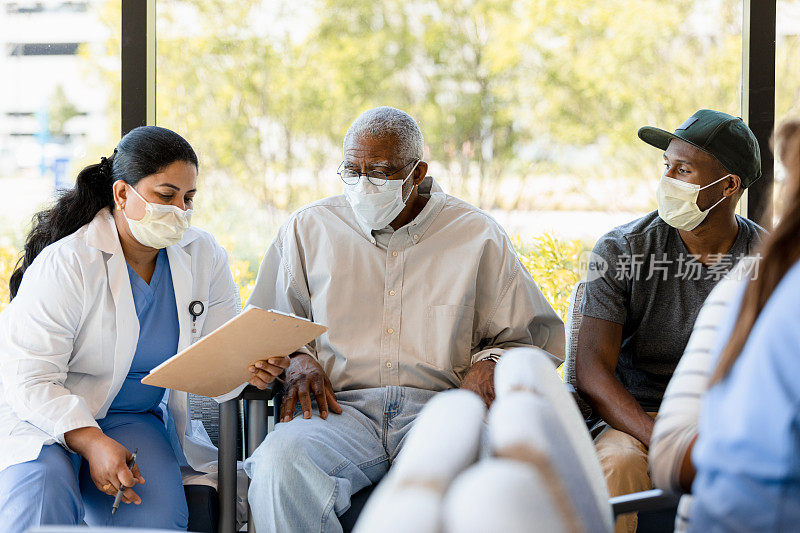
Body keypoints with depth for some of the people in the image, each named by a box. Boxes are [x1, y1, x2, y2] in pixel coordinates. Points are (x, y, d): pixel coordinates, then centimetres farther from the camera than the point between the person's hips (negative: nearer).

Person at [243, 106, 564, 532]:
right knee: (281, 460, -35)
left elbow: (536, 336, 16)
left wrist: (490, 364, -5)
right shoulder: (307, 230, 15)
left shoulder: (477, 236, 11)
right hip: (341, 408, 2)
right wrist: (295, 360, 0)